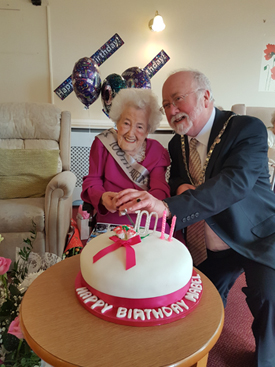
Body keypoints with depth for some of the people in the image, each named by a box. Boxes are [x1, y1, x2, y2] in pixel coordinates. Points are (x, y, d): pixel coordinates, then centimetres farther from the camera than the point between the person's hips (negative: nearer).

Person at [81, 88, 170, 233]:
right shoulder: (103, 143, 3)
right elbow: (92, 181, 4)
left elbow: (160, 189, -7)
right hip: (110, 223, -1)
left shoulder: (156, 150, 5)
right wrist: (102, 198, -19)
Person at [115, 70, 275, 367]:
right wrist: (180, 187, -14)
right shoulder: (177, 144, 1)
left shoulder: (248, 129, -19)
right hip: (208, 250, 5)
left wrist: (167, 206, -47)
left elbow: (236, 181, -35)